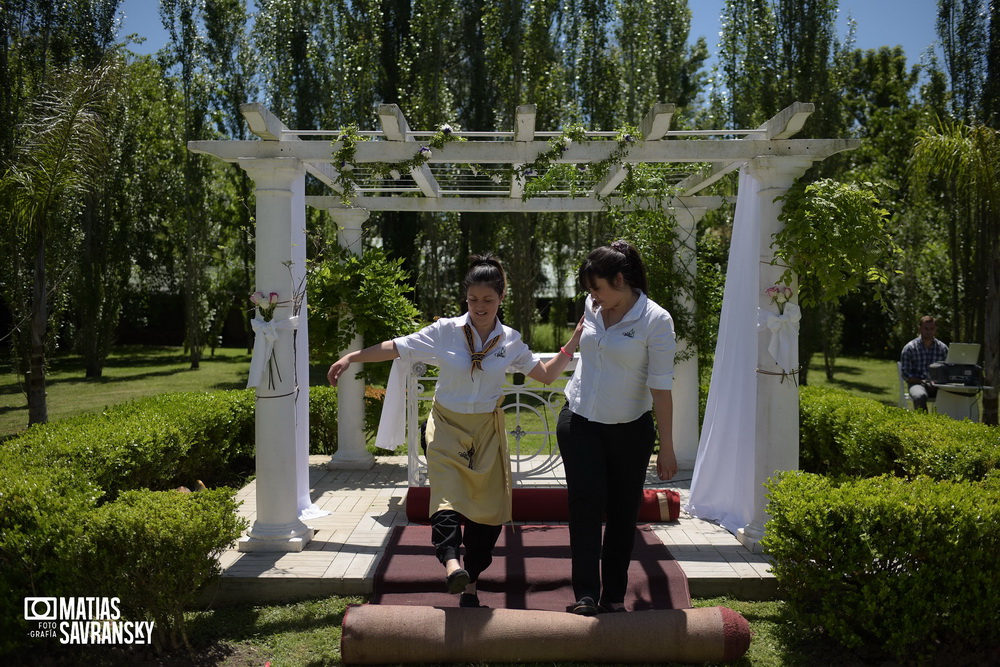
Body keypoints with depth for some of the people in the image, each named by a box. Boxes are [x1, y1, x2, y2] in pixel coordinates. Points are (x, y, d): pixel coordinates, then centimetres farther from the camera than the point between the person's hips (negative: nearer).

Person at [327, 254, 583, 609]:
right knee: (447, 494, -25)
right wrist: (352, 357, -9)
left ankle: (469, 584, 15)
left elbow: (546, 374, 7)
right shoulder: (445, 331, -7)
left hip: (487, 430, 2)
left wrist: (574, 340, -2)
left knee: (489, 507, 2)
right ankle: (451, 562, -43)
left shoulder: (510, 341, 1)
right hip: (447, 425, -2)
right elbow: (396, 347, -4)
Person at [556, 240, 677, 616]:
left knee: (623, 513, 6)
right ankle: (586, 595, -6)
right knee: (586, 503, -10)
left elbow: (661, 386, -13)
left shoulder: (656, 320, -12)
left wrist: (666, 448, -13)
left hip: (629, 430, -3)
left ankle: (614, 596, 19)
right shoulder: (593, 308, 3)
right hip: (579, 422, 3)